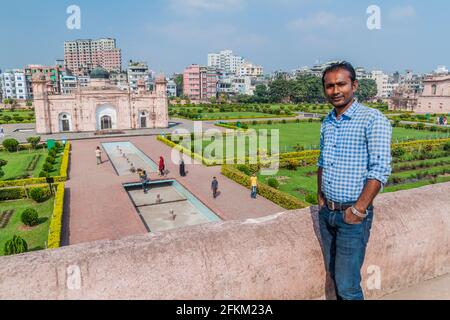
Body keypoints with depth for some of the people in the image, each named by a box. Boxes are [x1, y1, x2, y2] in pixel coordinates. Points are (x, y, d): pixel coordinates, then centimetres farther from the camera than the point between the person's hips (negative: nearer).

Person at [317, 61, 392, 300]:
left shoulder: (373, 120, -12)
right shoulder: (327, 123, 10)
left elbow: (380, 170, -17)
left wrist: (358, 209, -17)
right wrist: (320, 195, 11)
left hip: (352, 216, -6)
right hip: (326, 213, 6)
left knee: (347, 285, -1)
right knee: (333, 274, 18)